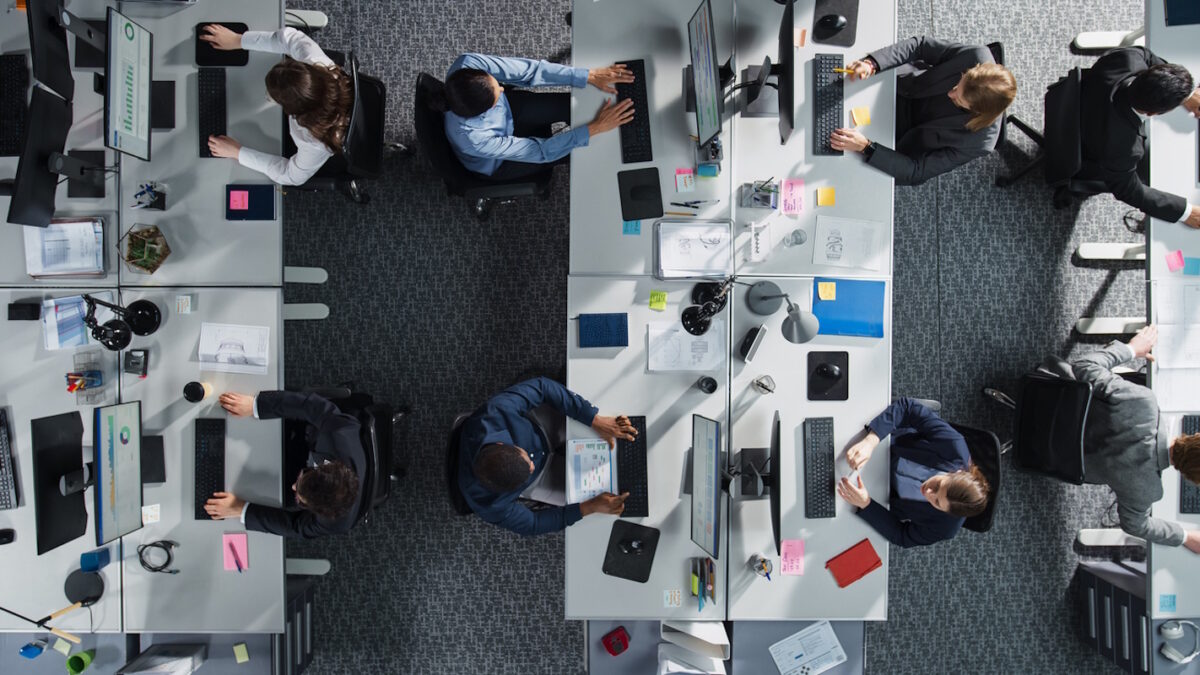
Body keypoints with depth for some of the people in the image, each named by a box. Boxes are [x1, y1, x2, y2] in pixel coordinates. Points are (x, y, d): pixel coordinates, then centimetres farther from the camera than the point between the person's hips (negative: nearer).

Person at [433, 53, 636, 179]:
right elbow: (540, 150, -32)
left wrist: (589, 76, -32)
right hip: (497, 163, -4)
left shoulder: (467, 65, -36)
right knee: (579, 150, 3)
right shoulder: (475, 140, -44)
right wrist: (596, 127, -31)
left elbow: (530, 71, -28)